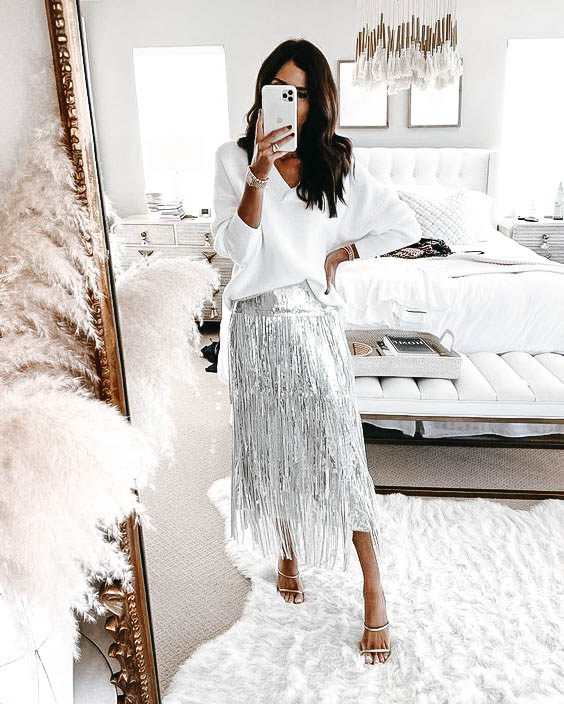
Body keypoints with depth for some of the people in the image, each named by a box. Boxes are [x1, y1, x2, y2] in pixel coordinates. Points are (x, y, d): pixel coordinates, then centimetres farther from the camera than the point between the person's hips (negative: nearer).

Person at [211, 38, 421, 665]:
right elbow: (235, 248, -14)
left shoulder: (337, 164, 2)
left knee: (339, 455, -1)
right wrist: (258, 174, -25)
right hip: (257, 326, 1)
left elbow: (405, 227, 4)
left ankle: (374, 596, 14)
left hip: (315, 324, 0)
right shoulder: (233, 159, -2)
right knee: (271, 453, 12)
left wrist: (337, 254, 0)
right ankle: (286, 553, 38)